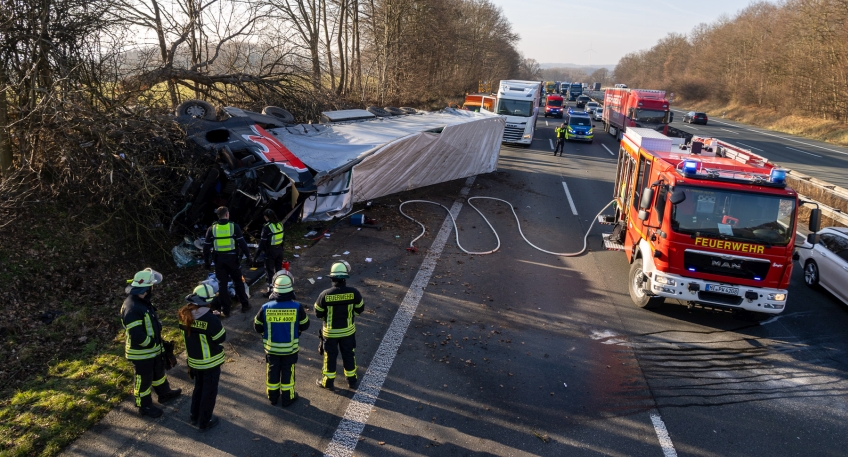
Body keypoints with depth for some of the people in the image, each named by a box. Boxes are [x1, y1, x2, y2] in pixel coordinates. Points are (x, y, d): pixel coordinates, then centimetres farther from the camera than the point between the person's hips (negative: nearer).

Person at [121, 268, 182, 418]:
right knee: (144, 380, 12)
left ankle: (164, 393, 50)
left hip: (153, 348, 9)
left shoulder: (142, 301, -1)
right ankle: (145, 406, 31)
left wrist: (157, 341, 10)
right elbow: (138, 336, -35)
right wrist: (153, 343, -19)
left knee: (159, 372, 28)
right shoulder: (132, 309, -33)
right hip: (141, 352, -9)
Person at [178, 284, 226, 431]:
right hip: (211, 362, -6)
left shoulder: (184, 315, -8)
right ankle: (204, 422, 22)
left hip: (194, 360, 6)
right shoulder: (211, 319, -29)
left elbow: (186, 334, 6)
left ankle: (195, 416, 39)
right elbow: (221, 338, -17)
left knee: (198, 387, 26)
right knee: (209, 391, 11)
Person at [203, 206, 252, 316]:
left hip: (219, 259, 1)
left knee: (222, 284, 8)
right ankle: (245, 305, 20)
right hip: (232, 258, -1)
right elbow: (242, 243, -9)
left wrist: (206, 261, 10)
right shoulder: (234, 226, -7)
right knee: (238, 282, 14)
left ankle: (225, 310, 11)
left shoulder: (212, 229, -1)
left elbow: (206, 247, 2)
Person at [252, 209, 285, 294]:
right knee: (279, 269, 18)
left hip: (270, 251, -6)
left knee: (269, 270, 5)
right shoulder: (280, 224, 1)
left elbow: (262, 243, -18)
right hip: (279, 249, 6)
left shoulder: (267, 227, -19)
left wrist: (256, 256, -13)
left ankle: (270, 288, 8)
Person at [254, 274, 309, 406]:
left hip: (271, 347, 1)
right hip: (290, 348, -1)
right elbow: (305, 325, -6)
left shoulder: (266, 308, -16)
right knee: (287, 373, 16)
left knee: (272, 372, 20)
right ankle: (288, 398, 29)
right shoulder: (297, 307, -19)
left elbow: (257, 327, -3)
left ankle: (273, 397, 36)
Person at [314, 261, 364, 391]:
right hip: (348, 330, 2)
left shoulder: (325, 294, -23)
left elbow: (318, 313, -10)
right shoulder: (353, 293, -20)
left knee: (330, 355, 17)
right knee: (348, 354, 21)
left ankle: (328, 381, 31)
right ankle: (352, 380, 35)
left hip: (330, 331, -1)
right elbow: (360, 309, -4)